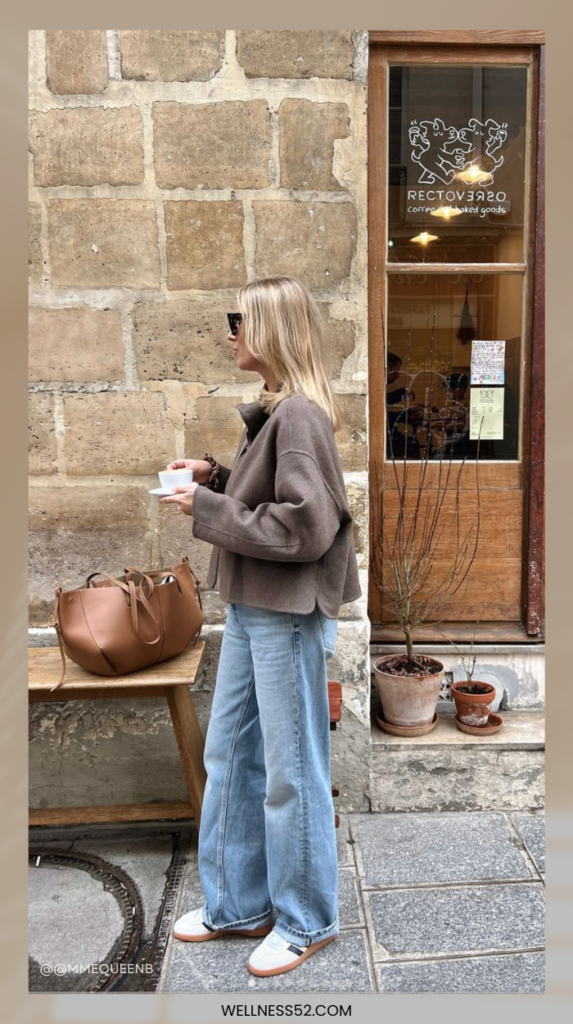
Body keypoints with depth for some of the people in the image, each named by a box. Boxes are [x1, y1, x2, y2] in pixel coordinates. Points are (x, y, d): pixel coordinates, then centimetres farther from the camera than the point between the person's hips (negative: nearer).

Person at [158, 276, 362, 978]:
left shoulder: (300, 415, -18)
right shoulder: (273, 410, 11)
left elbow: (304, 527, -23)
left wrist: (207, 510, -16)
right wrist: (215, 477, 4)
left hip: (287, 615, -10)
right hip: (251, 609, 10)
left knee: (290, 772, 6)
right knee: (228, 754, 18)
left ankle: (306, 921, 28)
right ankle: (238, 905, 35)